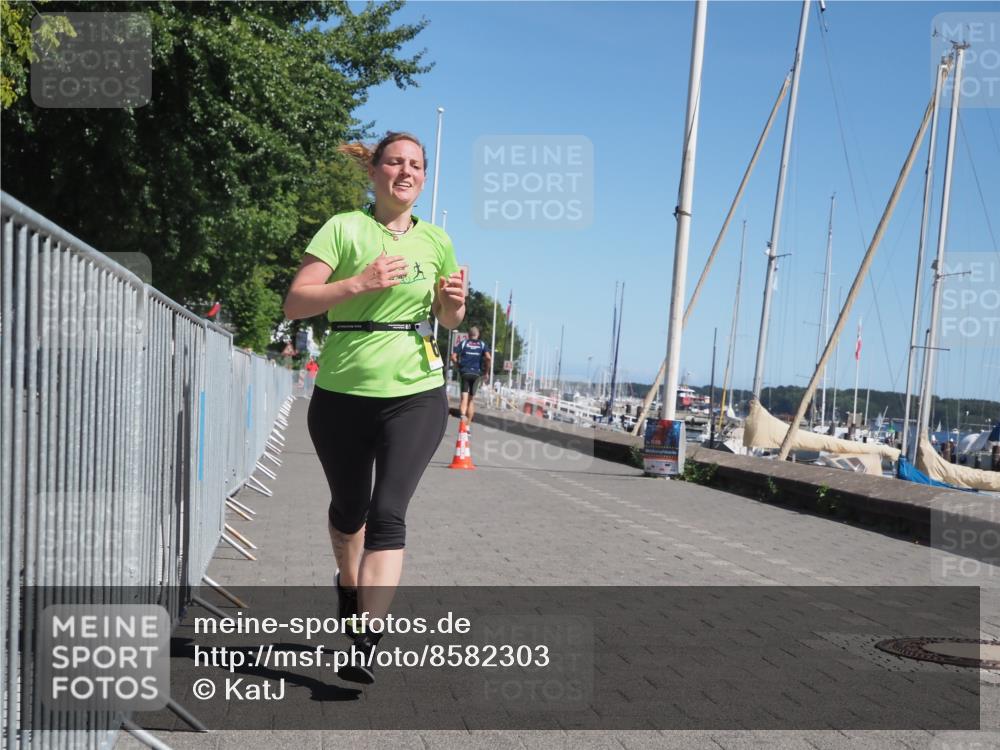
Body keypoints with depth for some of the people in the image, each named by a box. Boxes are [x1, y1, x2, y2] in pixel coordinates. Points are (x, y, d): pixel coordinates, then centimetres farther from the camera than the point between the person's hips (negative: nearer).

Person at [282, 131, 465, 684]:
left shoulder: (436, 241, 7)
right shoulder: (344, 229, -2)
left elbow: (449, 319, 20)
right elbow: (295, 303, -9)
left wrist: (453, 301, -3)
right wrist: (360, 283, -21)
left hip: (415, 394, 0)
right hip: (341, 392, 0)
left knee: (388, 514, -12)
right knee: (348, 508, 16)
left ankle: (365, 646, -12)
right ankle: (348, 582, 47)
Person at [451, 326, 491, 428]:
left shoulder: (463, 343, 7)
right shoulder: (483, 345, 8)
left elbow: (453, 357, -3)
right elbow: (488, 358, -8)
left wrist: (459, 365, 13)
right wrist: (487, 372, 2)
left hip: (464, 372, -1)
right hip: (476, 374, 1)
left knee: (464, 398, -6)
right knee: (471, 399, 11)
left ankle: (462, 415, -36)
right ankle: (468, 425, 14)